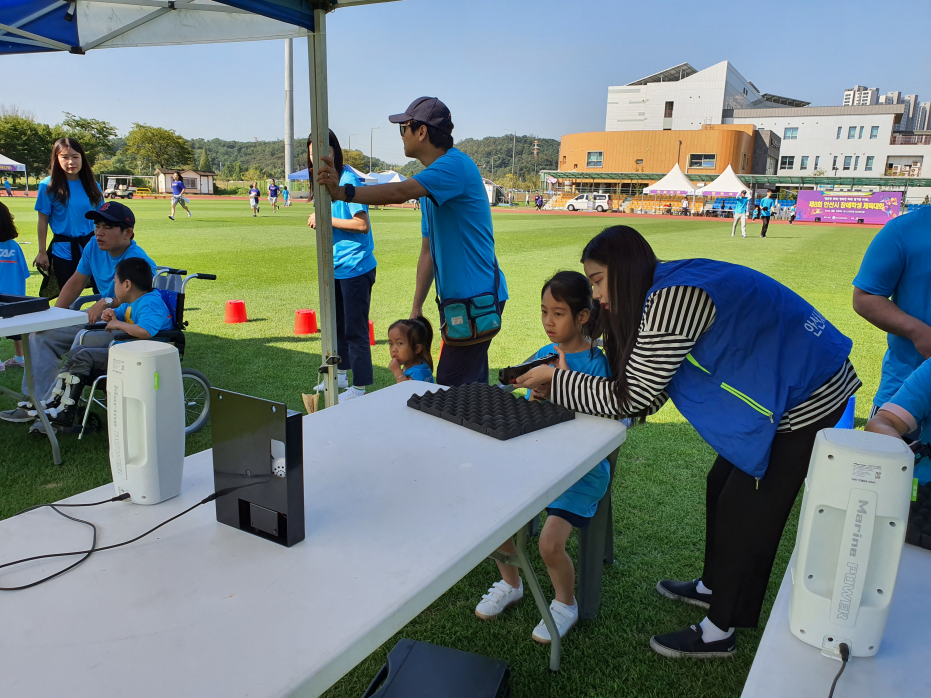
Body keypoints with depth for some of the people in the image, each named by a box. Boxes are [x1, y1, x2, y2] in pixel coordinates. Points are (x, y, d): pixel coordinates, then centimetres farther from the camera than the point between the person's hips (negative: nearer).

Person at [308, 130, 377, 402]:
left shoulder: (348, 181, -16)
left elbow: (362, 224, -23)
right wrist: (319, 219, 4)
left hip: (355, 267, -10)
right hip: (335, 267, 10)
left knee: (355, 329, -2)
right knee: (336, 324, 20)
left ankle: (359, 388, 8)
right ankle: (340, 375, 35)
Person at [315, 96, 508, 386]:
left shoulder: (455, 165, -14)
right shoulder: (430, 180, 17)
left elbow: (400, 192, -31)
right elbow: (428, 251, 17)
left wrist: (343, 192, -34)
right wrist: (416, 307, 13)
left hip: (477, 297, -10)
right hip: (461, 297, 10)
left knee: (450, 387, -9)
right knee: (472, 387, 15)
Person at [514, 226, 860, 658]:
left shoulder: (674, 297, -26)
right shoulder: (667, 291, 5)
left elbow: (633, 398, -22)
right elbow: (652, 393, 3)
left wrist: (557, 380, -13)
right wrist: (566, 378, -1)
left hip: (805, 401, -10)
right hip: (782, 391, 10)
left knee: (746, 512, 0)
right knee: (722, 486, 19)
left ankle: (719, 633, 19)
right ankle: (714, 587, 41)